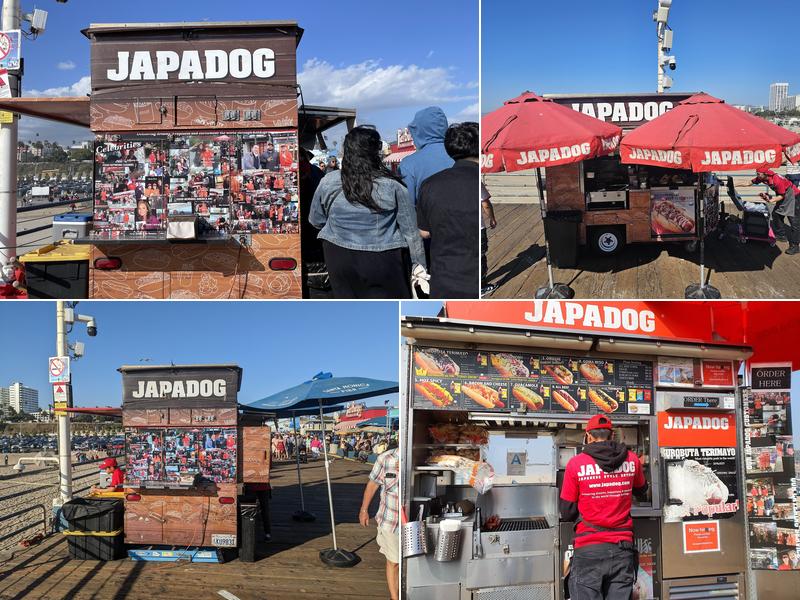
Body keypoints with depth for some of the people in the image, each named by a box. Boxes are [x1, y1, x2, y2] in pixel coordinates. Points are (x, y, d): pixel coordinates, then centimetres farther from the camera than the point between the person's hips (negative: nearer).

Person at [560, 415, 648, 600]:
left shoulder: (576, 464, -6)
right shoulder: (632, 460, 2)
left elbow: (567, 513, -1)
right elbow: (642, 492, 23)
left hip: (589, 549, -3)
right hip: (622, 549, 3)